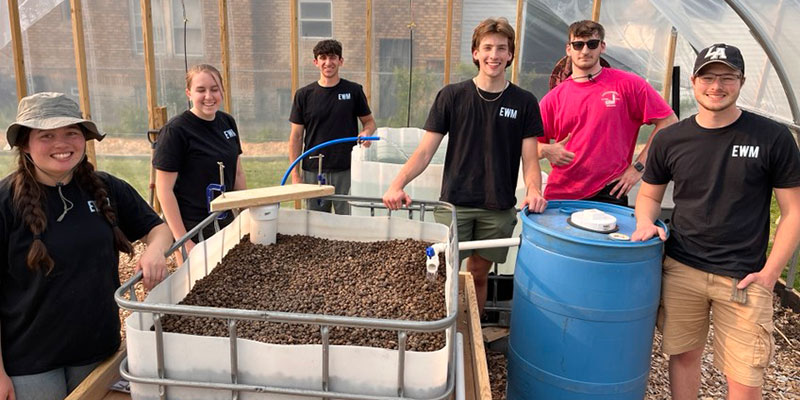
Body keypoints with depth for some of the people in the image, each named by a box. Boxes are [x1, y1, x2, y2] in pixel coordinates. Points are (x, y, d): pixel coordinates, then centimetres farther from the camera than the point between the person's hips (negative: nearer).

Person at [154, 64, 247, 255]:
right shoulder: (175, 130, -14)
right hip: (194, 229, -6)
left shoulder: (227, 122, 5)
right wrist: (183, 240, -17)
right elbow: (164, 189, -14)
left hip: (227, 222, 6)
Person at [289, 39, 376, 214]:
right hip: (313, 171, 1)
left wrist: (366, 132, -13)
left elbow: (369, 121, 11)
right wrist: (295, 173, -1)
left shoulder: (353, 90, 1)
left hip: (346, 170, -1)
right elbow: (296, 136, 4)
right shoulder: (304, 95, 2)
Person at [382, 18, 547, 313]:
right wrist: (397, 184, -20)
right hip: (454, 204, -1)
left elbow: (530, 160, 1)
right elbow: (425, 151, -4)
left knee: (478, 275, 13)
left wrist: (533, 190, -20)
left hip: (498, 209, 2)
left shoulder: (524, 102, 2)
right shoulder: (452, 96, -1)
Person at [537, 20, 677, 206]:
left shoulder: (627, 84, 0)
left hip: (609, 194, -2)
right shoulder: (553, 98, 7)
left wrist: (638, 166, -4)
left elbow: (668, 122, 0)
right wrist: (547, 151, -12)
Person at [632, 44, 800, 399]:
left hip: (743, 277, -2)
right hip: (680, 270, 2)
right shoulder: (670, 139, 1)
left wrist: (770, 272, -6)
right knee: (684, 355, 14)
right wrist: (645, 222, -8)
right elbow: (649, 194, 13)